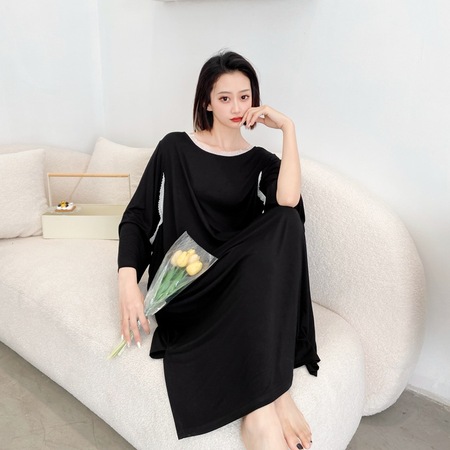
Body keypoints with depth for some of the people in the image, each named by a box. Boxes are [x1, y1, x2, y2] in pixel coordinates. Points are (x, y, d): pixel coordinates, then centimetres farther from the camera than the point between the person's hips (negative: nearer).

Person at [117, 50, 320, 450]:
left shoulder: (261, 162, 10)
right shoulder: (175, 149, 8)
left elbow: (288, 200, -15)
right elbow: (137, 217, 3)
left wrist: (287, 127, -9)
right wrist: (128, 282, -12)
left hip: (241, 278, 2)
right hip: (182, 282, -2)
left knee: (286, 220, -29)